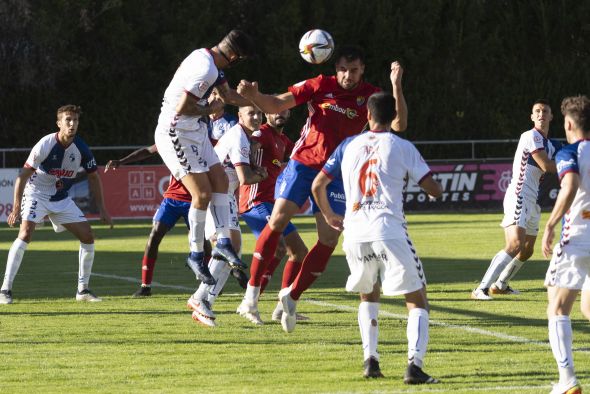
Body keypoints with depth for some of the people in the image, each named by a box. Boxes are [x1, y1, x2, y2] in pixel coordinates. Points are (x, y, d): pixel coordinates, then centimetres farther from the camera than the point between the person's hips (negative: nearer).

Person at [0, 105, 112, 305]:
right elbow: (23, 175, -18)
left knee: (87, 236, -3)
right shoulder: (46, 144, -22)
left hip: (61, 199, 5)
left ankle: (83, 290, 9)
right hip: (36, 194, -5)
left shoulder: (81, 148, -8)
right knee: (26, 233, -26)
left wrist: (102, 209, 4)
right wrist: (16, 208, -23)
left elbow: (93, 178, 7)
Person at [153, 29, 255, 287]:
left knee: (220, 181, 8)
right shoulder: (206, 70, -25)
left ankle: (223, 241, 10)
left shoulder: (209, 61, 8)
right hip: (177, 133, -11)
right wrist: (210, 109, -9)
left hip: (195, 132, 11)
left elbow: (229, 95, 22)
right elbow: (182, 108, -25)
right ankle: (196, 254, 1)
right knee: (203, 194, -10)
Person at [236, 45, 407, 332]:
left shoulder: (369, 96, -2)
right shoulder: (320, 86, -3)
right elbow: (276, 105, -2)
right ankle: (253, 288, -3)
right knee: (278, 221, -13)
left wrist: (396, 87, -25)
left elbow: (398, 125, -12)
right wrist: (253, 96, -22)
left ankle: (292, 295, 9)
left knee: (329, 238, -5)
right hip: (302, 163, -1)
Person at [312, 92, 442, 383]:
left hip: (354, 232, 4)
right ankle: (414, 364, -17)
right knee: (417, 300, 3)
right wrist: (436, 187, 26)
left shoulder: (348, 146, 13)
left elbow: (318, 186, 16)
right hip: (389, 231, -4)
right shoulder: (402, 147, 3)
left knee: (368, 296, 26)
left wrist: (329, 216, 32)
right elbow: (434, 190, 2)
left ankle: (370, 360, 13)